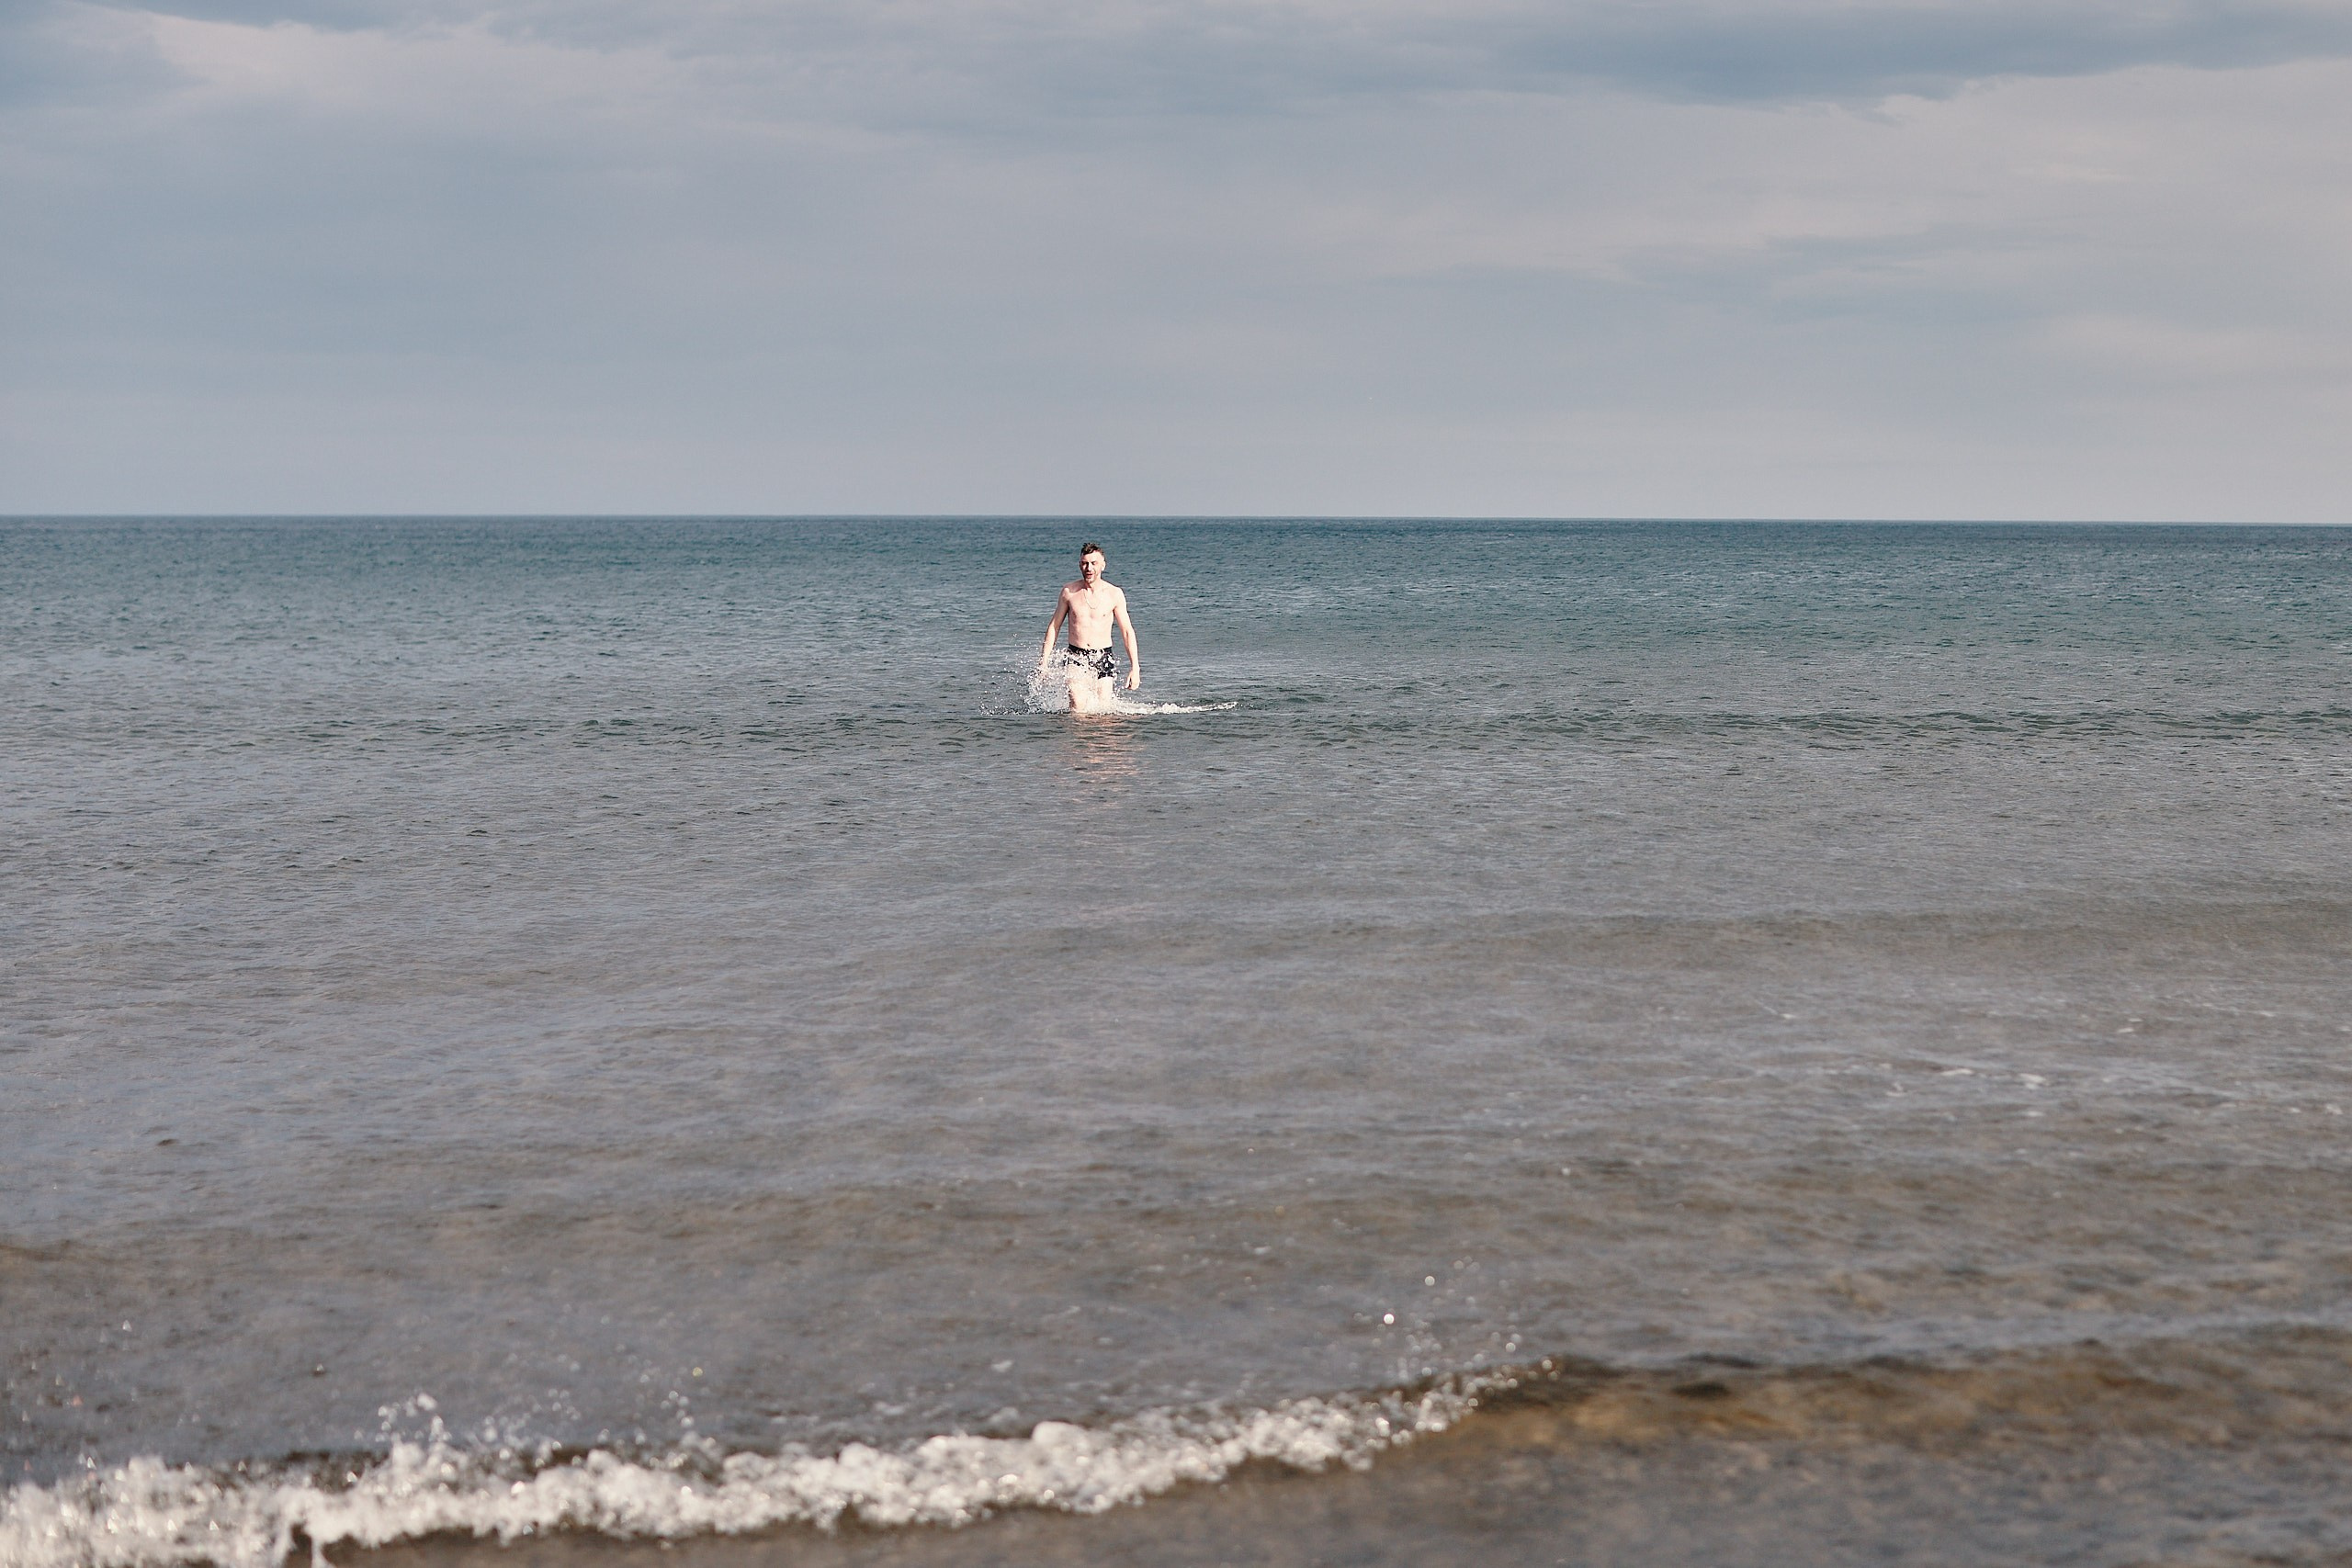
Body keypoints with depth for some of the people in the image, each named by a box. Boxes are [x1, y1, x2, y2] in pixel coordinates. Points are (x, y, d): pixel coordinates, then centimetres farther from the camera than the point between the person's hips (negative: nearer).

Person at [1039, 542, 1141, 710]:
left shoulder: (1114, 594, 0)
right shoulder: (1069, 591, 2)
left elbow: (1127, 631, 4)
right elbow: (1053, 626, 10)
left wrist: (1135, 668, -3)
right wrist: (1043, 662, 5)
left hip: (1103, 658, 1)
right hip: (1075, 657, -1)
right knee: (1078, 708, -23)